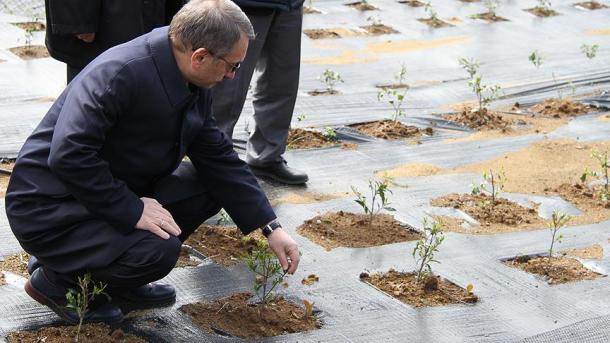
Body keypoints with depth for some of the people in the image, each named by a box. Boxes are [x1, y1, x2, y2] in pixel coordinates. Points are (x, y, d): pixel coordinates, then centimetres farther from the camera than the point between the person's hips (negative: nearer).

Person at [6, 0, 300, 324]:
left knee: (210, 185, -1)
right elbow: (68, 155, -33)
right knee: (159, 250, -28)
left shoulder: (194, 88, 1)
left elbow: (220, 159, 7)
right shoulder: (117, 74, -27)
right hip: (50, 209, -9)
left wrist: (271, 228, 2)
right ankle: (55, 279, -1)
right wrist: (133, 211, -28)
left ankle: (117, 282, 8)